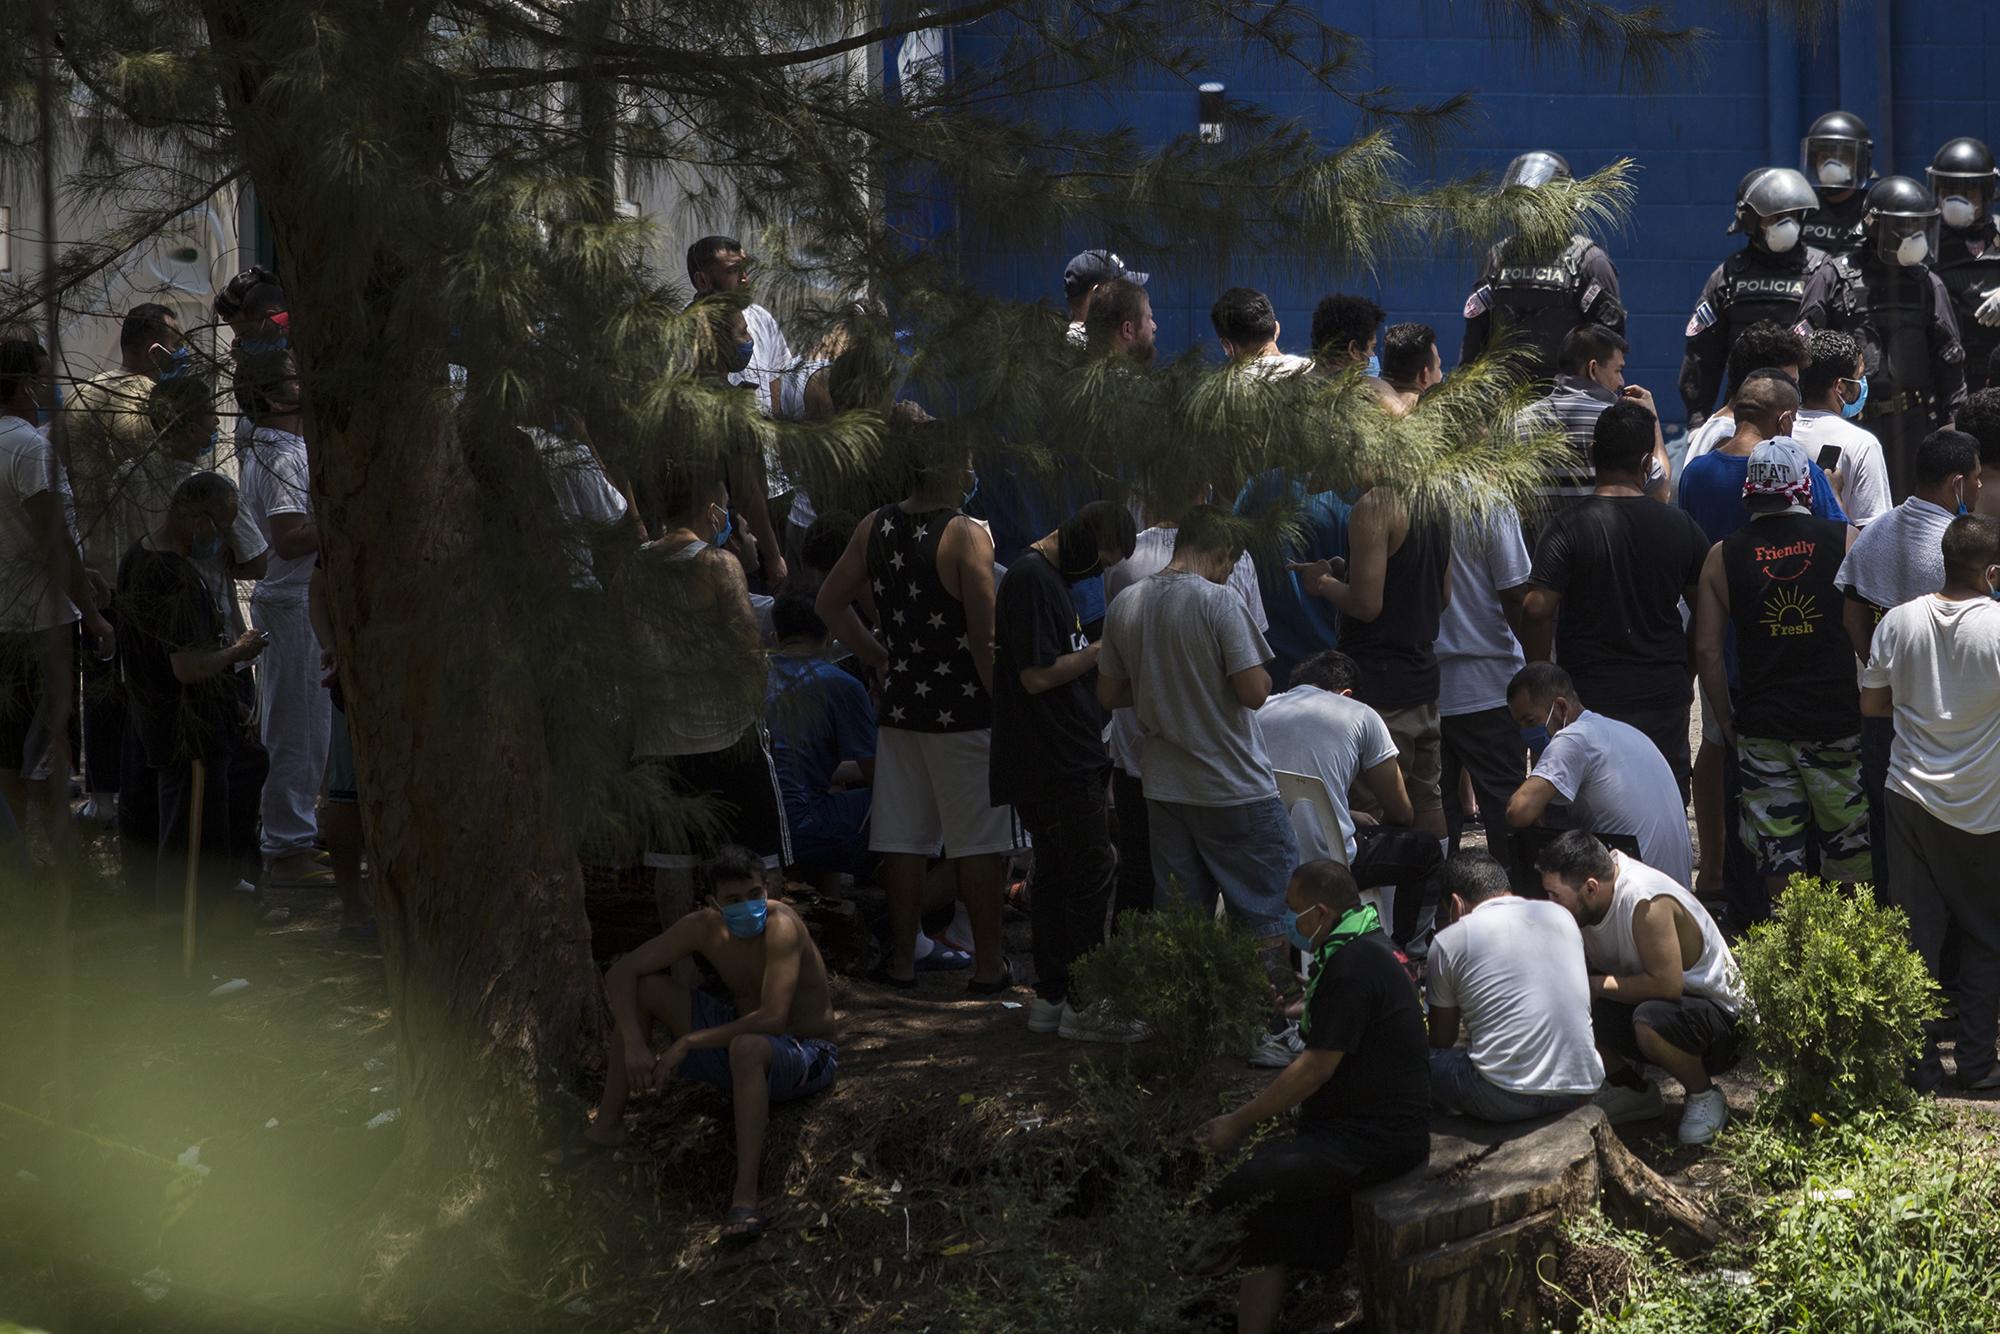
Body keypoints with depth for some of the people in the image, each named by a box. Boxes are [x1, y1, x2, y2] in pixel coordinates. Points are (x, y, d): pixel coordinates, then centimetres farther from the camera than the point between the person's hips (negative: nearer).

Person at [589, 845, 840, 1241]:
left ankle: (747, 1196, -45)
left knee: (748, 1047, -42)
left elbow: (773, 1019, -37)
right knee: (643, 988, -5)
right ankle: (607, 1127, 4)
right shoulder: (704, 927, -9)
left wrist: (688, 1042, -34)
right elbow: (621, 973, -4)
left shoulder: (780, 926, -27)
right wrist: (633, 1043, -20)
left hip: (807, 1057, -7)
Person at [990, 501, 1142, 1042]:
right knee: (1093, 872, -7)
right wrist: (1103, 649, -12)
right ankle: (1081, 1005, -3)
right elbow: (1037, 676, -20)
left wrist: (1096, 659, 9)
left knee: (1055, 872, 13)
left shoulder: (1047, 576, 17)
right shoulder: (1032, 579, -16)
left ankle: (1049, 998, 18)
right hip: (1058, 761, -11)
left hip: (1061, 759, 11)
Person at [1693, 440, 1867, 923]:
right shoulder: (1845, 540, -3)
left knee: (1777, 849, 8)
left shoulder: (1723, 556, 1)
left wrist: (1726, 721, 10)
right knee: (1849, 847, 9)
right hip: (1838, 717, -1)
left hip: (1761, 725, 1)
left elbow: (1706, 650, 1)